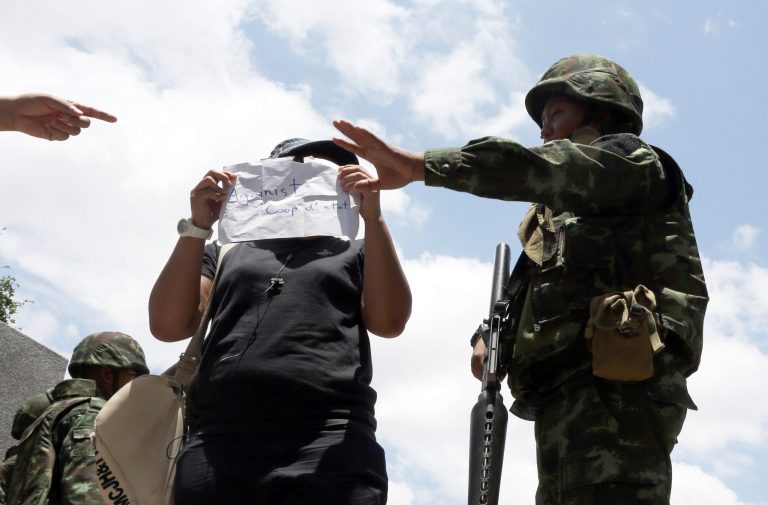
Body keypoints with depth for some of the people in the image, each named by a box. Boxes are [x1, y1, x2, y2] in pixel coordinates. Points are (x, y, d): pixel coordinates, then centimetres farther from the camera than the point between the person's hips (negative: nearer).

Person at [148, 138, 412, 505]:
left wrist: (373, 218, -3)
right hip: (219, 448, 1)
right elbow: (168, 325, 11)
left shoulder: (355, 255, 22)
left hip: (330, 451, -1)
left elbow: (389, 321, 4)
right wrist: (198, 228, 3)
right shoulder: (228, 251, 24)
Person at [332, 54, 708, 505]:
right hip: (566, 402, 9)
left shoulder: (633, 161, 9)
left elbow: (537, 169, -12)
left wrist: (419, 164, -20)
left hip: (616, 387, -9)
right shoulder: (567, 215, 33)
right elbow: (526, 304, 26)